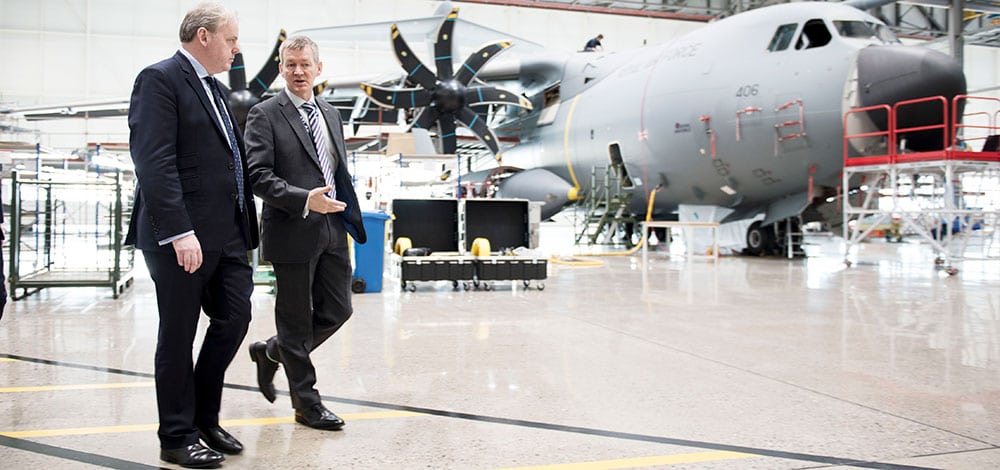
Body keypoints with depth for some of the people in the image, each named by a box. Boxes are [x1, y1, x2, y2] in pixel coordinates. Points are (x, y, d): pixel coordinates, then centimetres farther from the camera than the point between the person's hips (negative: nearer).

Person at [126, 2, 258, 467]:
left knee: (234, 318, 9)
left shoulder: (215, 89, 18)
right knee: (178, 336, 3)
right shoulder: (160, 79, -8)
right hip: (182, 236, -8)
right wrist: (179, 231, -24)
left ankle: (205, 418, 25)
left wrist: (245, 223, 10)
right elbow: (154, 162, -18)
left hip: (226, 233, 8)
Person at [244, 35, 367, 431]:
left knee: (337, 310, 9)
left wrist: (348, 215, 14)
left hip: (332, 230, 7)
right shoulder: (265, 115, -6)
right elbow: (258, 175, -15)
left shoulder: (331, 115, 16)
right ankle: (306, 403, 18)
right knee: (296, 320, 4)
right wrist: (305, 200, -25)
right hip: (293, 232, -7)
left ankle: (270, 352, 32)